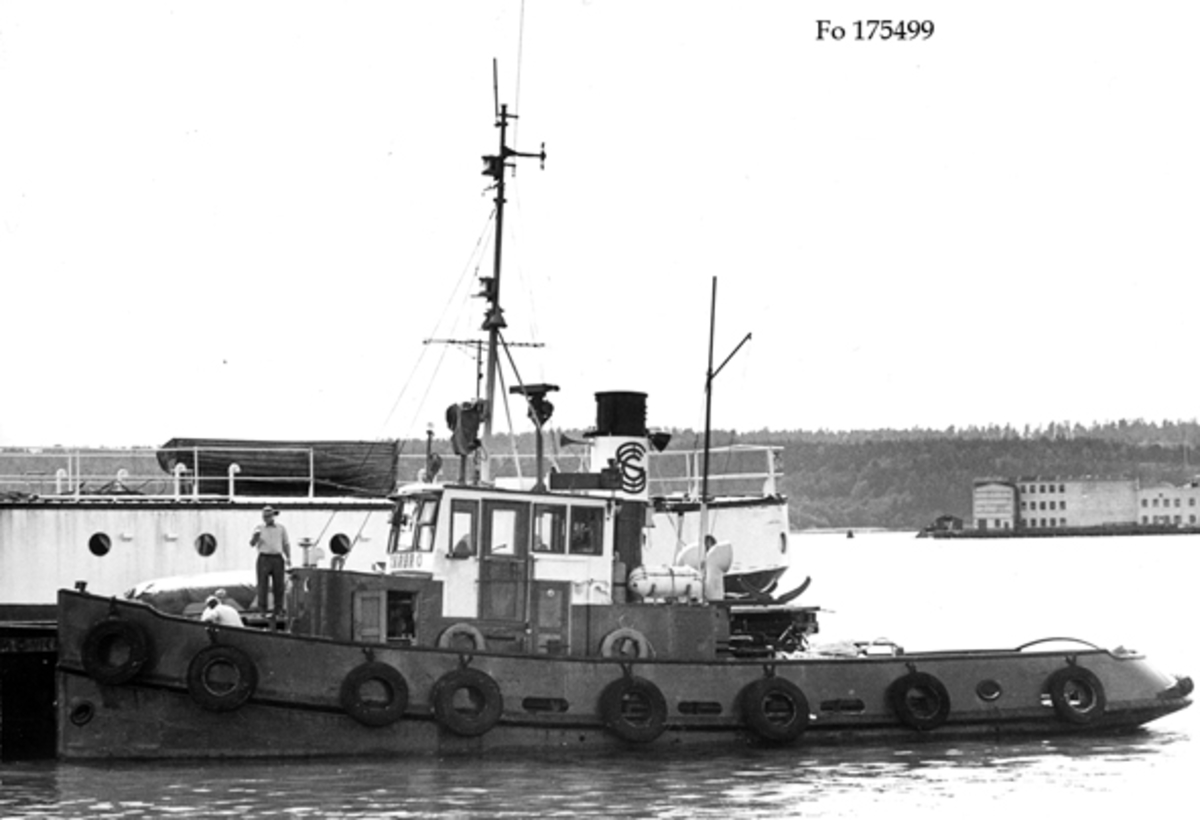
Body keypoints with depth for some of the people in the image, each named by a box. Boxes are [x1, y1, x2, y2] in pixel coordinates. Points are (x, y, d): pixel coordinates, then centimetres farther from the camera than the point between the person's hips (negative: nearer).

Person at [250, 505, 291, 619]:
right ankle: (262, 610, -4)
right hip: (264, 558, -1)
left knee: (278, 586, -1)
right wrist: (255, 537, -19)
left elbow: (286, 544, 15)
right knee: (263, 585, -6)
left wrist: (288, 557, 2)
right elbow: (252, 543, 2)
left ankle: (279, 611, 2)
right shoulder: (259, 528, 9)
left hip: (277, 558, 1)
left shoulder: (281, 529, 13)